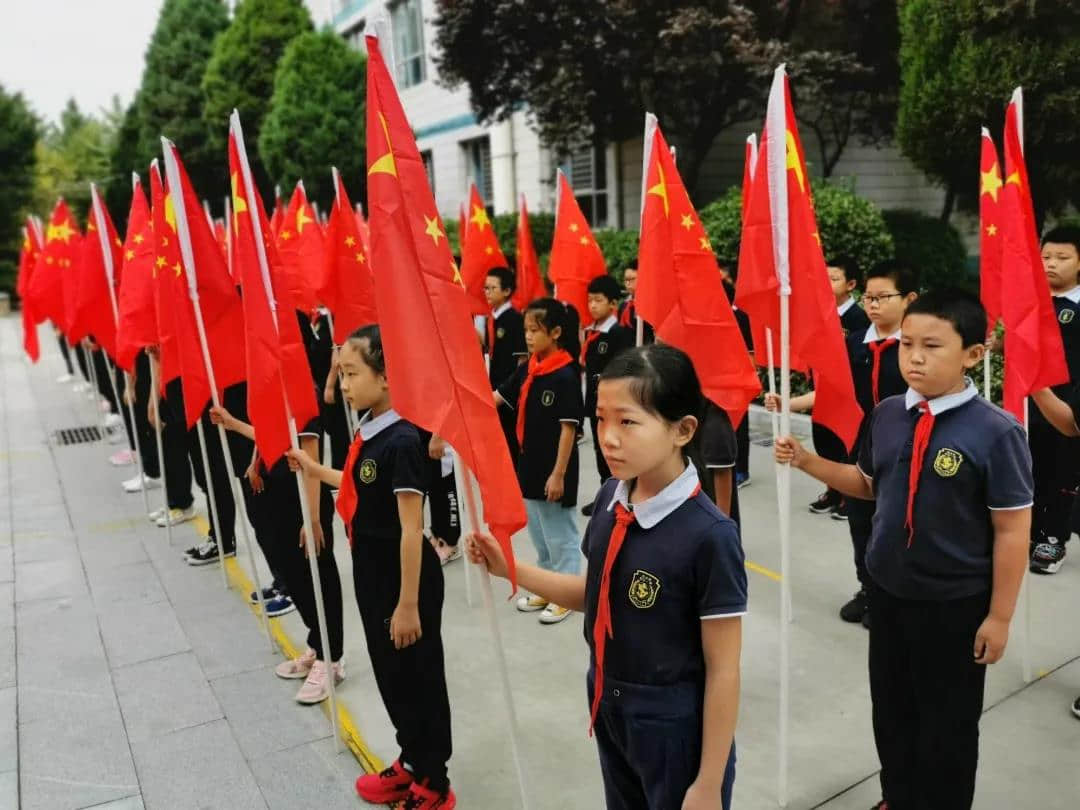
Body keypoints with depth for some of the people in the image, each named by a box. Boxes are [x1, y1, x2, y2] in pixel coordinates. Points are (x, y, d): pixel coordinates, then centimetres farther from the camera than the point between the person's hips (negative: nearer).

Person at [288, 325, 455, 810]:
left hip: (405, 576, -9)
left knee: (417, 676, 7)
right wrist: (314, 470, 16)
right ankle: (411, 764, 41)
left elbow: (412, 529, -23)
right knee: (389, 671, 21)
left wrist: (409, 603, -21)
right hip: (372, 570, 9)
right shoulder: (368, 431, 2)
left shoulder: (401, 442, -24)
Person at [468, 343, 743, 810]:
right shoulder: (610, 498, -7)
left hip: (675, 725, -6)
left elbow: (723, 672, -18)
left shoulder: (708, 536, -25)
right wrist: (509, 568, -2)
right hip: (609, 707, 7)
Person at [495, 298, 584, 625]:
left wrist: (558, 474, -18)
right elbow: (497, 397, 9)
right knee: (538, 533, 19)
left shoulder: (566, 376, -17)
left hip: (553, 471, -8)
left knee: (560, 535, 7)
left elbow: (569, 428, -18)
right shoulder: (527, 370, 5)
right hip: (529, 465, 8)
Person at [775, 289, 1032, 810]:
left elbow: (1012, 531, -15)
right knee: (891, 707, 22)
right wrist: (807, 461, -4)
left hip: (955, 602, -5)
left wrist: (999, 616, -11)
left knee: (947, 722, 15)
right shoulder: (887, 415, -4)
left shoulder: (995, 432, -20)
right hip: (887, 588, 5)